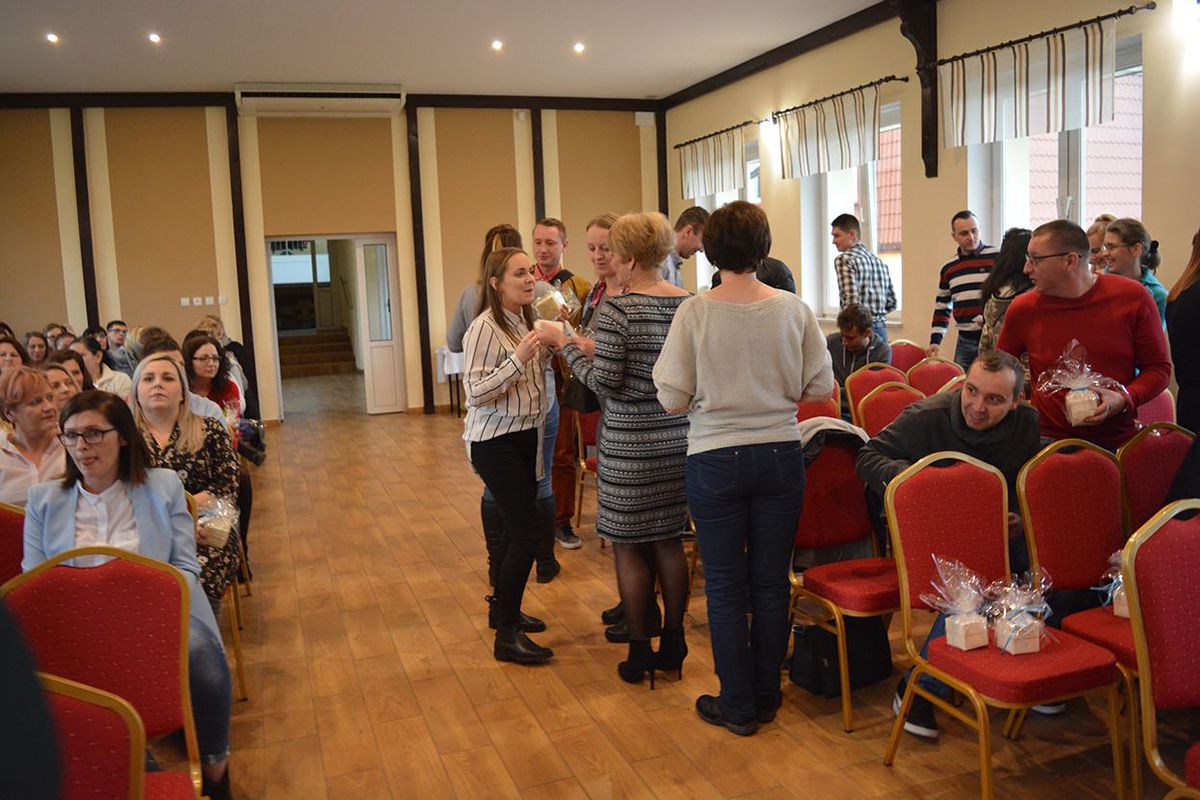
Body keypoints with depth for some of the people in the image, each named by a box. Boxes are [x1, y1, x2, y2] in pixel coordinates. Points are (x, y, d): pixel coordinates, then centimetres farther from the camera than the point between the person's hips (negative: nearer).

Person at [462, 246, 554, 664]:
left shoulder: (526, 320, 10)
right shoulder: (485, 328, -17)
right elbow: (476, 393, -21)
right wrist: (517, 359, -29)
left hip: (525, 437, 9)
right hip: (495, 443, -9)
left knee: (514, 528, 15)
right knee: (526, 532, -12)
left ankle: (505, 610, 31)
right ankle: (506, 636, -4)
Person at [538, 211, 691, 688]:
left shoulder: (618, 311, -16)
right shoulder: (688, 303, 4)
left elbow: (604, 383, -16)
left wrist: (566, 346, -1)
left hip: (630, 443, -6)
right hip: (677, 438, 6)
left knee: (628, 547, 6)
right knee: (668, 541, 16)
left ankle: (639, 654, 16)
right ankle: (673, 644, 25)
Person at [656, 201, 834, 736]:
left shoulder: (694, 314, -11)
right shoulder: (793, 310, -5)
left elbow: (673, 399, -10)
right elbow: (820, 387, 0)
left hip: (715, 461, -2)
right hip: (781, 456, 3)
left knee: (725, 586, 10)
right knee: (771, 581, 14)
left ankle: (737, 705, 20)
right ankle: (766, 696, 28)